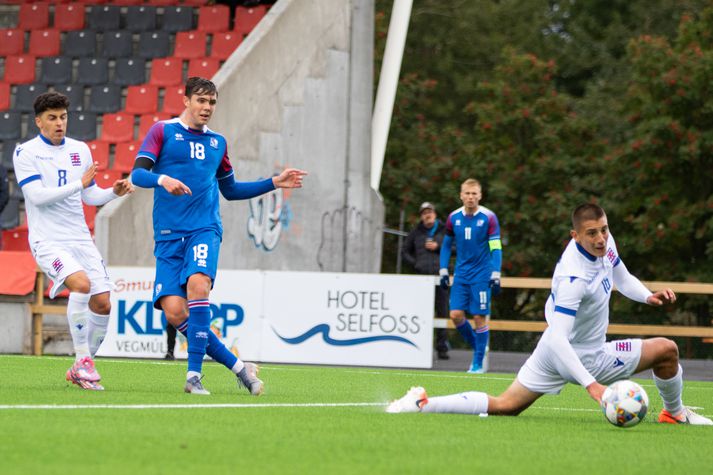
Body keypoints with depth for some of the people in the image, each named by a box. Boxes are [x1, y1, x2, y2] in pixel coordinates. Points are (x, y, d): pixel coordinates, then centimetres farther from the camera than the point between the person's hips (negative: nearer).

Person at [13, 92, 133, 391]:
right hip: (47, 240, -6)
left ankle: (80, 369, 15)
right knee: (81, 283, -30)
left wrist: (114, 192, 0)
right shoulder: (25, 153, -5)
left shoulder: (80, 150, 12)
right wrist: (79, 183, -19)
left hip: (80, 239, 6)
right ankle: (82, 359, -19)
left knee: (102, 303, -3)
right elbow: (37, 196, -16)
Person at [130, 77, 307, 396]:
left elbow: (230, 190, 31)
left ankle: (194, 374, -26)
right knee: (174, 311, -15)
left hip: (205, 229, 1)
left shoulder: (217, 142, 18)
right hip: (169, 234, -1)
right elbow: (137, 174, -6)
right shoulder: (163, 131, 6)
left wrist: (274, 183, 23)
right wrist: (162, 180, -26)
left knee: (198, 283, -28)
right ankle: (236, 366, -2)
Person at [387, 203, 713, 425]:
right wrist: (591, 385, -42)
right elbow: (558, 339, -36)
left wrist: (647, 295, -5)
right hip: (570, 355, -6)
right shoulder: (574, 277, -33)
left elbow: (622, 278, 16)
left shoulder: (605, 242, -7)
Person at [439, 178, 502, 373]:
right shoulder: (454, 218, 4)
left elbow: (496, 248, -8)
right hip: (461, 274, 4)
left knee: (479, 317, -4)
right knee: (456, 314, -6)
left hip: (482, 275, -4)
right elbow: (446, 244, 16)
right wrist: (443, 271, 10)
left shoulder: (488, 217, -8)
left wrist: (495, 275, -14)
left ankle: (478, 362, 5)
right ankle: (477, 347, 16)